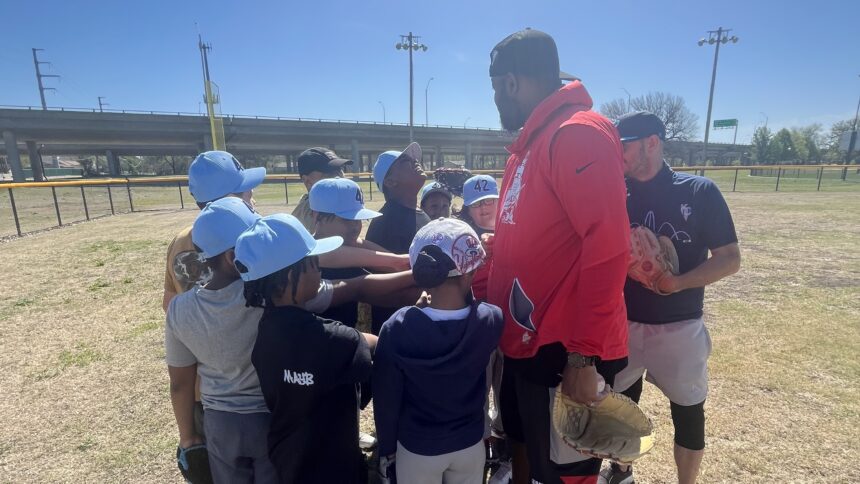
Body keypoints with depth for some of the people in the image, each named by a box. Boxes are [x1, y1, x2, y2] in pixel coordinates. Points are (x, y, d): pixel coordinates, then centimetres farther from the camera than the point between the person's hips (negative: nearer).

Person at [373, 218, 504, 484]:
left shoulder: (397, 329, -27)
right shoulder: (491, 320, -24)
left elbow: (386, 398, -15)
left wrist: (387, 447, 1)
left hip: (417, 449, -1)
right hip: (470, 444, 2)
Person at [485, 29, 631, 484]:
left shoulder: (578, 134, -16)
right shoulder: (531, 142, 13)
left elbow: (607, 247, -23)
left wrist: (583, 356, -21)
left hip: (564, 351, -8)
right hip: (525, 341, 9)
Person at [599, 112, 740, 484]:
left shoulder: (699, 192, -8)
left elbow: (730, 258, -8)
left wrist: (677, 282, -22)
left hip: (679, 326, -2)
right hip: (624, 323, 3)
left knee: (688, 413, 13)